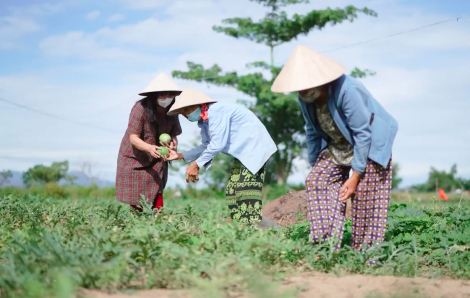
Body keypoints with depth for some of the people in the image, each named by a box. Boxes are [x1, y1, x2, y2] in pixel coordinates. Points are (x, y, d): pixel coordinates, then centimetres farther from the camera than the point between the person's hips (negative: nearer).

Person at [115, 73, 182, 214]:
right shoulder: (141, 108, -23)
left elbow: (173, 133, 3)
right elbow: (133, 138, -23)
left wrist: (173, 142, -22)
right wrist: (149, 148, -42)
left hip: (156, 161, 3)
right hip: (135, 159, -3)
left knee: (156, 199, -6)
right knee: (136, 204, -2)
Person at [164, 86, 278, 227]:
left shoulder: (216, 111, -21)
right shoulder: (204, 120, 11)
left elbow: (217, 144, -25)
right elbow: (207, 146, 19)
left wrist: (196, 164, -17)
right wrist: (180, 156, 14)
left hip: (255, 147, -11)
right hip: (243, 153, 11)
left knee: (247, 193, -18)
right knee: (232, 193, 9)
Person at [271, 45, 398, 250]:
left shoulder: (346, 91, -34)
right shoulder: (306, 98, -13)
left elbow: (363, 134, -28)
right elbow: (313, 132, 4)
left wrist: (355, 175, -24)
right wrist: (314, 164, 9)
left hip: (370, 144, -6)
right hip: (337, 146, 6)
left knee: (364, 194, -12)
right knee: (316, 181, -9)